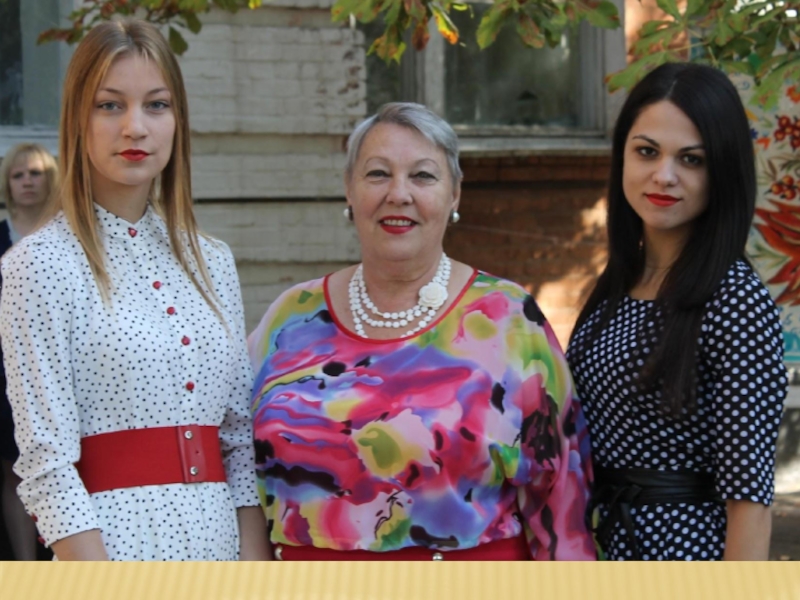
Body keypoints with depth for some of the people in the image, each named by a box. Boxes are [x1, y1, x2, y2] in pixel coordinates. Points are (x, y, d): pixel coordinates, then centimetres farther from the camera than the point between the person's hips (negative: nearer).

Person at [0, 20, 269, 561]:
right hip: (114, 540, -5)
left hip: (217, 535, 5)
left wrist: (256, 569, 1)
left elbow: (242, 440, 10)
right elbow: (46, 461, -12)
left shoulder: (212, 262, 9)